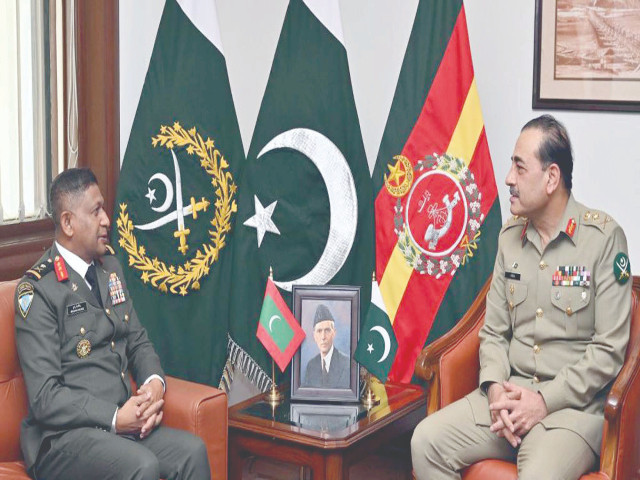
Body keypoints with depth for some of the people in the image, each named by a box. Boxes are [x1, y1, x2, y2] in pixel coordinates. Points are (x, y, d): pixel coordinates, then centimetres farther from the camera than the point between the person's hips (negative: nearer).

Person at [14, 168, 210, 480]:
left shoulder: (110, 267, 14)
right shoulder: (37, 290, -9)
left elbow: (138, 342, 20)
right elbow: (44, 397, -14)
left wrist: (155, 382, -2)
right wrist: (115, 418, -22)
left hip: (123, 419, 7)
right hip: (63, 435, -6)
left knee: (193, 451, -20)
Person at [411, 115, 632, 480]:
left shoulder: (604, 237, -8)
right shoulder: (510, 236, 10)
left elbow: (609, 349, -10)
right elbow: (494, 331, 12)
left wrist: (546, 401, -16)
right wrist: (495, 387, -7)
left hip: (573, 404, -5)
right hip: (510, 394, 6)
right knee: (426, 442, -15)